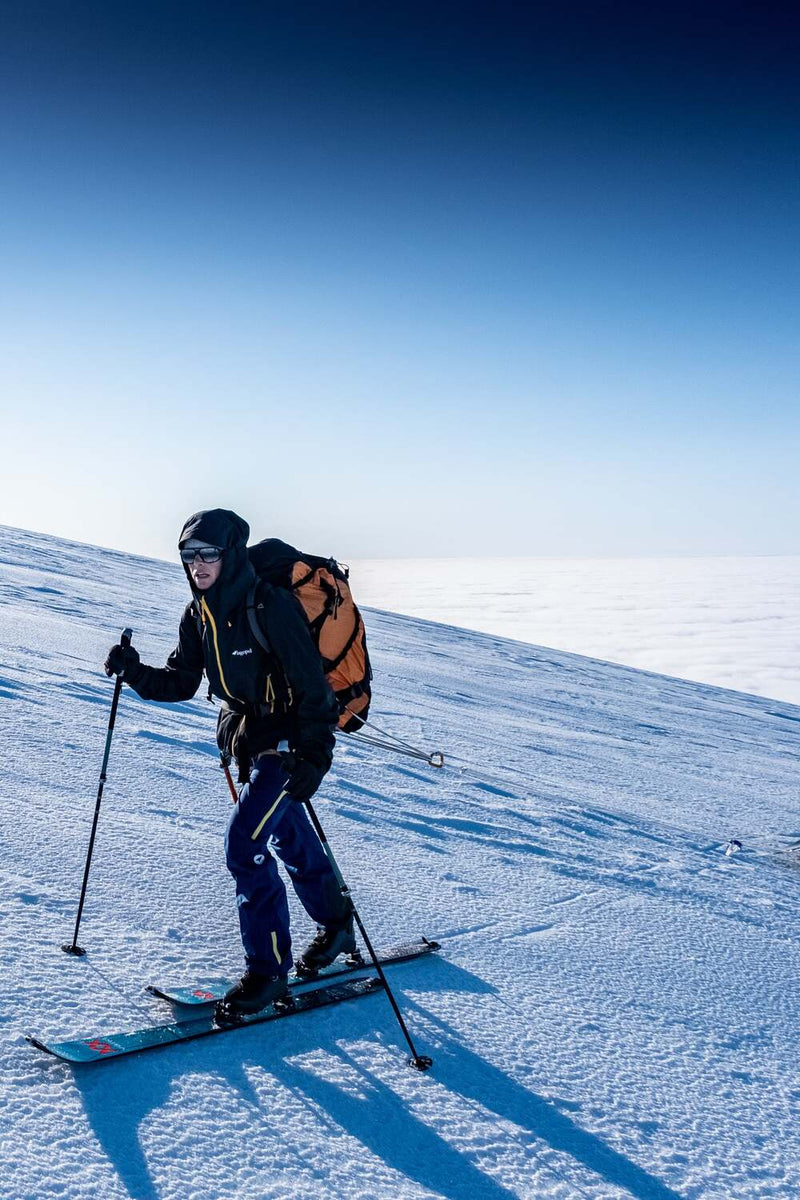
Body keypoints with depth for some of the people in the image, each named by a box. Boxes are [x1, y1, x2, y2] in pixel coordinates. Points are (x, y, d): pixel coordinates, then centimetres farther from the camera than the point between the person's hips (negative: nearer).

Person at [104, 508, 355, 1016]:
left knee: (245, 844, -16)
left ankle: (268, 969, -2)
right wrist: (135, 672, -11)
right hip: (245, 740, 8)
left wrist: (312, 755, -28)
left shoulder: (270, 606, -23)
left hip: (285, 741, -8)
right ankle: (336, 927, 42)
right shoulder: (199, 613, 1)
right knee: (289, 839, 21)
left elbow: (313, 685, -23)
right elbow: (181, 682, 6)